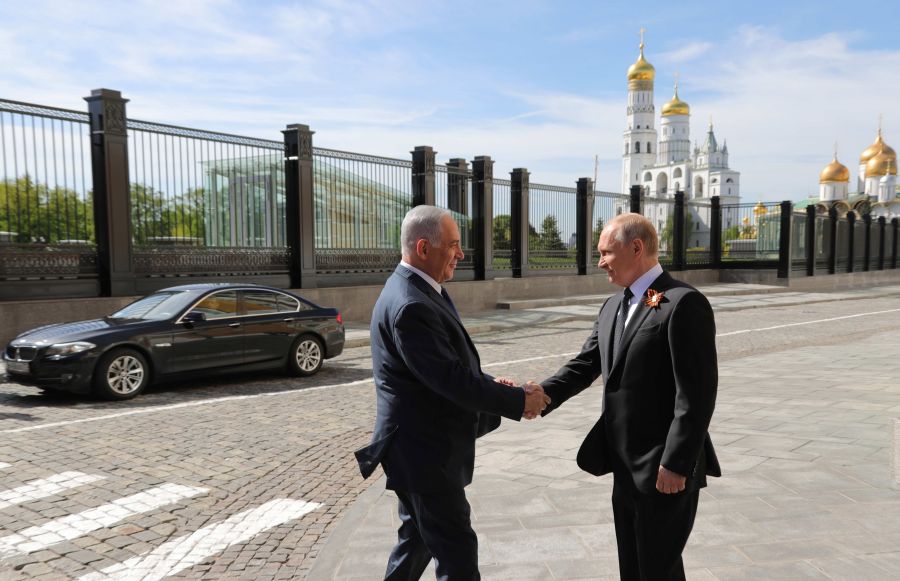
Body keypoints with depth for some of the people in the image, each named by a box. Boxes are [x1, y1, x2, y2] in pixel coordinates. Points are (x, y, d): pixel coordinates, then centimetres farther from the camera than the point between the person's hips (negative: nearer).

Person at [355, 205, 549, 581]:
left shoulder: (417, 291, 8)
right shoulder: (411, 305, -25)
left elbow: (450, 366, 14)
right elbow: (451, 380, -26)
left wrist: (489, 384, 1)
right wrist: (518, 401, -17)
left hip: (422, 445, 10)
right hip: (425, 450, -10)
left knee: (417, 538, 23)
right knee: (457, 550, 3)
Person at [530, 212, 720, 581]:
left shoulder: (684, 303, -17)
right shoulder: (612, 307, 10)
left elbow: (697, 394, -21)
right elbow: (584, 365, 7)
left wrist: (676, 465, -21)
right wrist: (541, 395, -10)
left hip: (664, 470, -8)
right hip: (627, 469, 8)